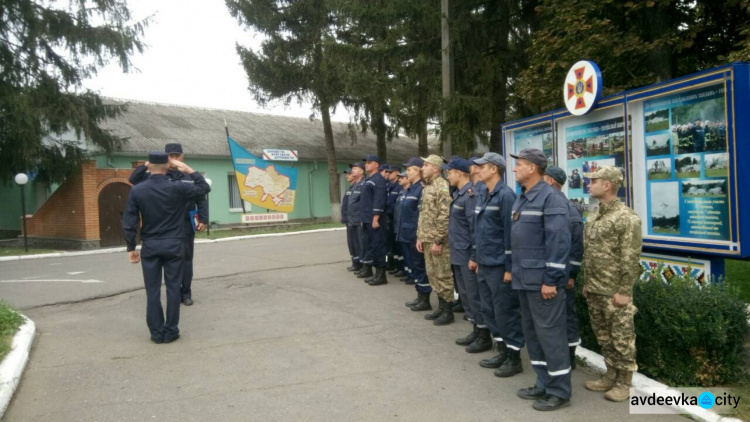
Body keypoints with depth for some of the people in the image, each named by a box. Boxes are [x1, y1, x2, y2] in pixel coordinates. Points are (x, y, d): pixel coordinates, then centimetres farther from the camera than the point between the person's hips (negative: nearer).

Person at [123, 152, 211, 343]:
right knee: (173, 288, 6)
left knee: (152, 290, 7)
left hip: (150, 247, 1)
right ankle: (170, 332, 10)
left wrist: (131, 248, 7)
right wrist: (188, 170, 8)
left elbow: (129, 223, -3)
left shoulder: (137, 190, -4)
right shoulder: (178, 187, -8)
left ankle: (157, 333, 11)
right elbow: (205, 188, 7)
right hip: (174, 245, -1)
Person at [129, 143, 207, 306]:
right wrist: (145, 166, -13)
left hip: (186, 225, -1)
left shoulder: (190, 176, 0)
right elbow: (133, 180, 2)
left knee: (186, 259, 7)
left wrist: (203, 220, -6)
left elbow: (201, 200, 2)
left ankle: (186, 293, 18)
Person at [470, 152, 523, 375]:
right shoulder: (483, 195, 12)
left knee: (506, 312, 2)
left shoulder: (506, 195, -15)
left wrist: (510, 267, -19)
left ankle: (514, 358, 16)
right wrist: (475, 257, 19)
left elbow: (510, 233, -18)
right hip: (484, 264, 9)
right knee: (489, 310, 16)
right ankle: (502, 352, 29)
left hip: (499, 265, -9)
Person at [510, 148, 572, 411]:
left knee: (550, 333, 0)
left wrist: (551, 280, -21)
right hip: (525, 279, 10)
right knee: (532, 333, 16)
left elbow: (559, 242, -20)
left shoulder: (550, 198, -15)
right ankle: (544, 384, 29)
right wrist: (515, 270, 19)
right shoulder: (522, 198, 14)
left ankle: (560, 391, 14)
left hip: (543, 281, -10)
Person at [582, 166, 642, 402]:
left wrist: (624, 291, -18)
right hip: (594, 290, 8)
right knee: (603, 335, 16)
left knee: (621, 337, 4)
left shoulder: (626, 218, -14)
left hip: (614, 292, -8)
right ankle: (611, 376, 30)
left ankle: (624, 383, 16)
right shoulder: (593, 217, 12)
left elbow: (631, 258, -16)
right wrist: (587, 283, 17)